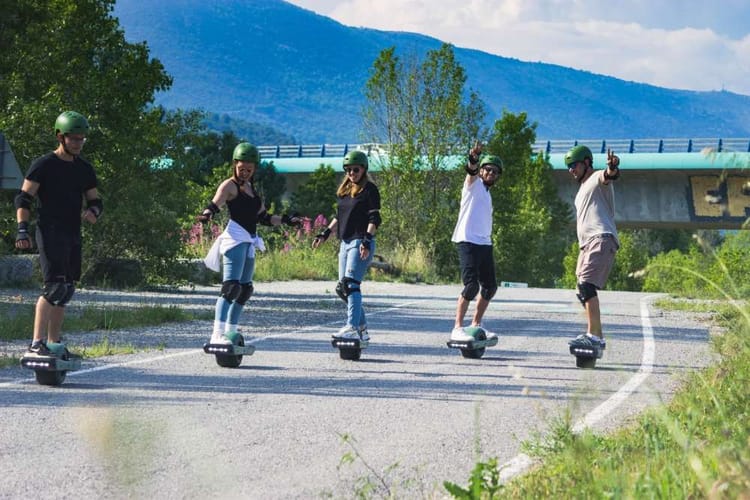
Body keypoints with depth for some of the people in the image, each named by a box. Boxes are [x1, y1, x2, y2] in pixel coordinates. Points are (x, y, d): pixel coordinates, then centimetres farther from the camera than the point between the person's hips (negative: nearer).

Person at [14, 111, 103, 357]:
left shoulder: (84, 169, 15)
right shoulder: (44, 165, -3)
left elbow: (95, 201, 20)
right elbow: (23, 199, -5)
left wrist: (92, 212, -4)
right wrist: (22, 229, -18)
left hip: (73, 235, 7)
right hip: (50, 233, -7)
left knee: (66, 290, 9)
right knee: (55, 286, -18)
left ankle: (54, 344, 16)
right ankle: (36, 343, -21)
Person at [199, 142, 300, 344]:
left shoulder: (252, 189, 21)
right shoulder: (230, 186, -2)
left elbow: (263, 218, 26)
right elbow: (214, 204, -17)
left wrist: (285, 220, 20)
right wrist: (206, 214, -38)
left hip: (249, 243, 9)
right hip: (235, 238, -9)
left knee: (245, 290, 14)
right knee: (231, 286, -21)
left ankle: (230, 332, 23)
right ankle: (218, 333, -30)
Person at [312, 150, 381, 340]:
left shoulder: (369, 189, -4)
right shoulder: (344, 190, 18)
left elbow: (374, 218, -11)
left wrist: (367, 239, -22)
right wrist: (325, 234, 17)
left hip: (361, 242, -9)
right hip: (345, 242, 9)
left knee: (351, 284, -19)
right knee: (342, 288, 7)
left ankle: (352, 328, -22)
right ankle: (362, 327, 16)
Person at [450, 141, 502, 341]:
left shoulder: (487, 193, 24)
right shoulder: (474, 184, 2)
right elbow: (471, 172, -22)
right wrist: (473, 158, -43)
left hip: (485, 244, 9)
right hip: (468, 241, -9)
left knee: (490, 286, 11)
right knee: (471, 285, -18)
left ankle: (476, 325, 23)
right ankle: (457, 328, -15)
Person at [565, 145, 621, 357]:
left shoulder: (597, 179, 1)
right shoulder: (582, 189, 31)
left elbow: (608, 176, -25)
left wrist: (612, 168, -50)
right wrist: (581, 256, 29)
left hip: (601, 239, -10)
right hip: (588, 244, 10)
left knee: (586, 285, -25)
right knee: (584, 292, 10)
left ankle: (594, 335, -32)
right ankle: (596, 339, 15)